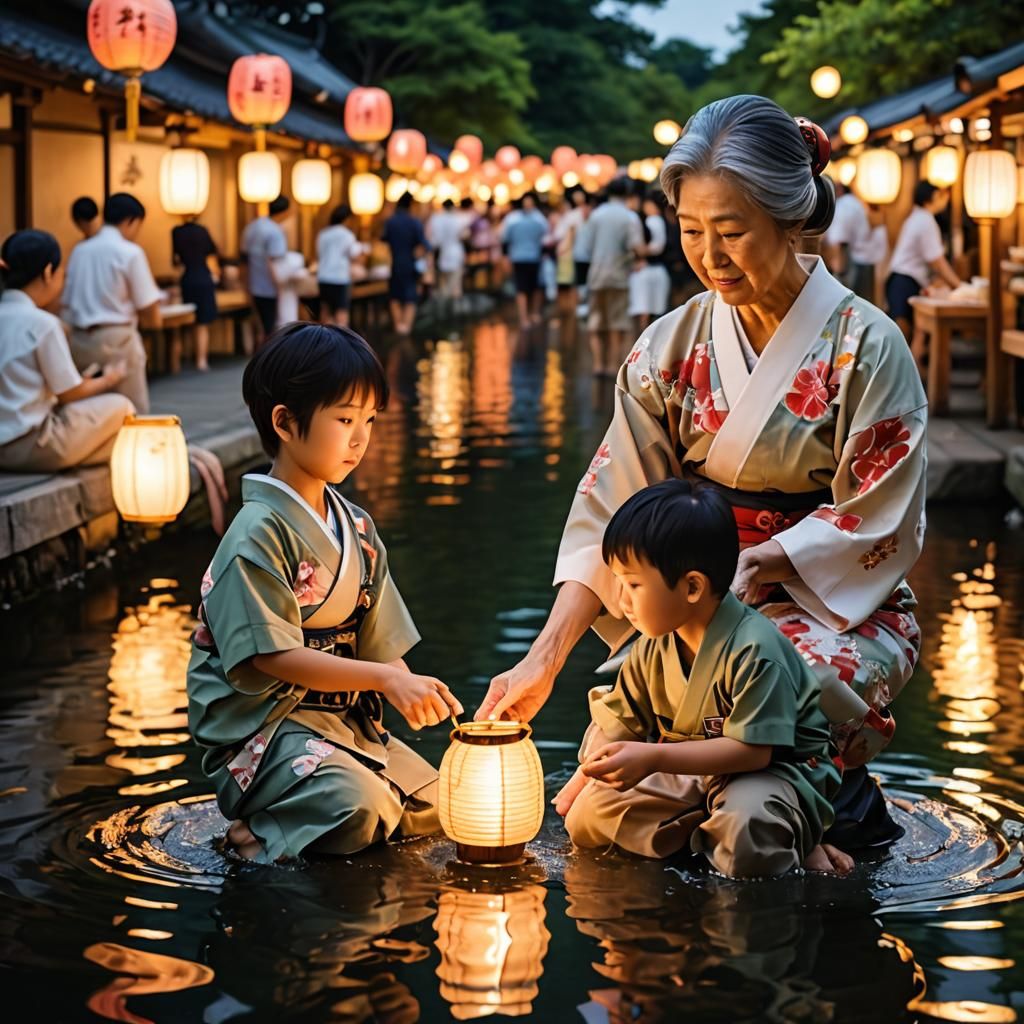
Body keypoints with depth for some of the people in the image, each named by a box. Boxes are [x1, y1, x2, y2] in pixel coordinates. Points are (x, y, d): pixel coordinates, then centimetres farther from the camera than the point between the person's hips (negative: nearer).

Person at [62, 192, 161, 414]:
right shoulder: (130, 252, -6)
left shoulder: (79, 250, 10)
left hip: (79, 339, 6)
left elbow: (65, 302, 11)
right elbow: (151, 315, -8)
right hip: (116, 339, -6)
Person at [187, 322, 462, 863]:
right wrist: (385, 679, -27)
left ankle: (282, 818, 9)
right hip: (261, 727, -9)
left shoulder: (357, 528, 11)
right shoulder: (259, 534, -16)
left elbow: (378, 640, 9)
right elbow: (272, 656, -22)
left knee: (435, 806, 6)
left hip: (345, 717, 9)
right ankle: (258, 834, -5)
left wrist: (415, 694, -10)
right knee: (359, 809, -30)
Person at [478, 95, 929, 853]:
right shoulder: (672, 347, 1)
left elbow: (877, 529, -9)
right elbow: (610, 513, -2)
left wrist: (741, 568, -19)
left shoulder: (864, 346, -8)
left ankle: (846, 797, -4)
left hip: (836, 610, -2)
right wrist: (545, 658, -11)